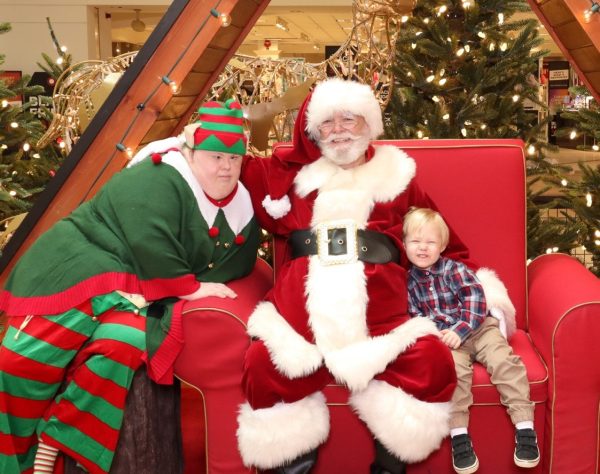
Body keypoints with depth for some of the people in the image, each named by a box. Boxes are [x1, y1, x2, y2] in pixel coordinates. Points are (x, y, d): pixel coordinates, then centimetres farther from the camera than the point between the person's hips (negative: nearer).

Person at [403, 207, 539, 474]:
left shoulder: (455, 269, -1)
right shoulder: (408, 281, 7)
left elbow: (475, 299, -10)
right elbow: (413, 316, 9)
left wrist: (460, 330, -20)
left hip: (477, 328, 0)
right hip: (442, 338, 0)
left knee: (504, 361, -23)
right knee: (454, 368, -31)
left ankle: (525, 428, -20)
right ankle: (458, 434, -28)